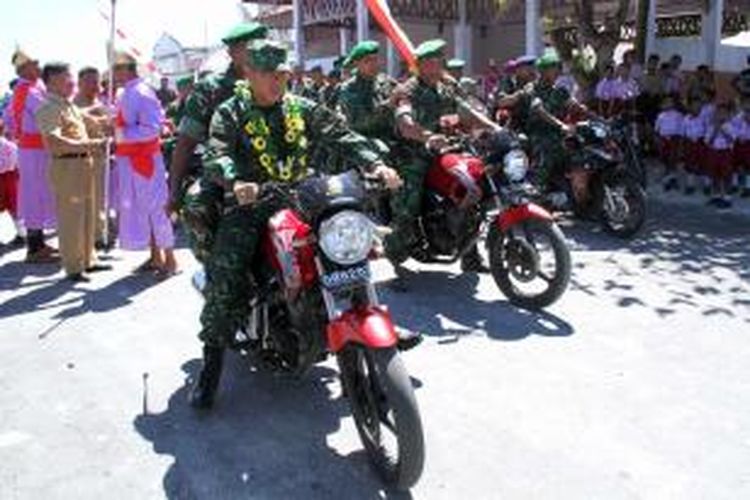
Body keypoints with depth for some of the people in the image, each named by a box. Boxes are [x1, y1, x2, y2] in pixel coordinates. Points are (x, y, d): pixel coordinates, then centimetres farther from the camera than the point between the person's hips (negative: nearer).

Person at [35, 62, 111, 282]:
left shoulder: (70, 105, 16)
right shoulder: (49, 108, -14)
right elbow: (53, 141, -28)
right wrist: (87, 145, -30)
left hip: (84, 163, 10)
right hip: (66, 166, -10)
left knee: (88, 215, 17)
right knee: (70, 218, -3)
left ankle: (88, 260, 29)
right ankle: (73, 268, 5)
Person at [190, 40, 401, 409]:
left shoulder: (304, 109, 16)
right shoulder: (231, 113, 5)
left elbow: (343, 136, 6)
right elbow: (215, 157, -11)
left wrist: (375, 164, -12)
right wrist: (236, 182, -33)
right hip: (251, 205, -3)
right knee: (223, 270, -26)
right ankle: (211, 362, -14)